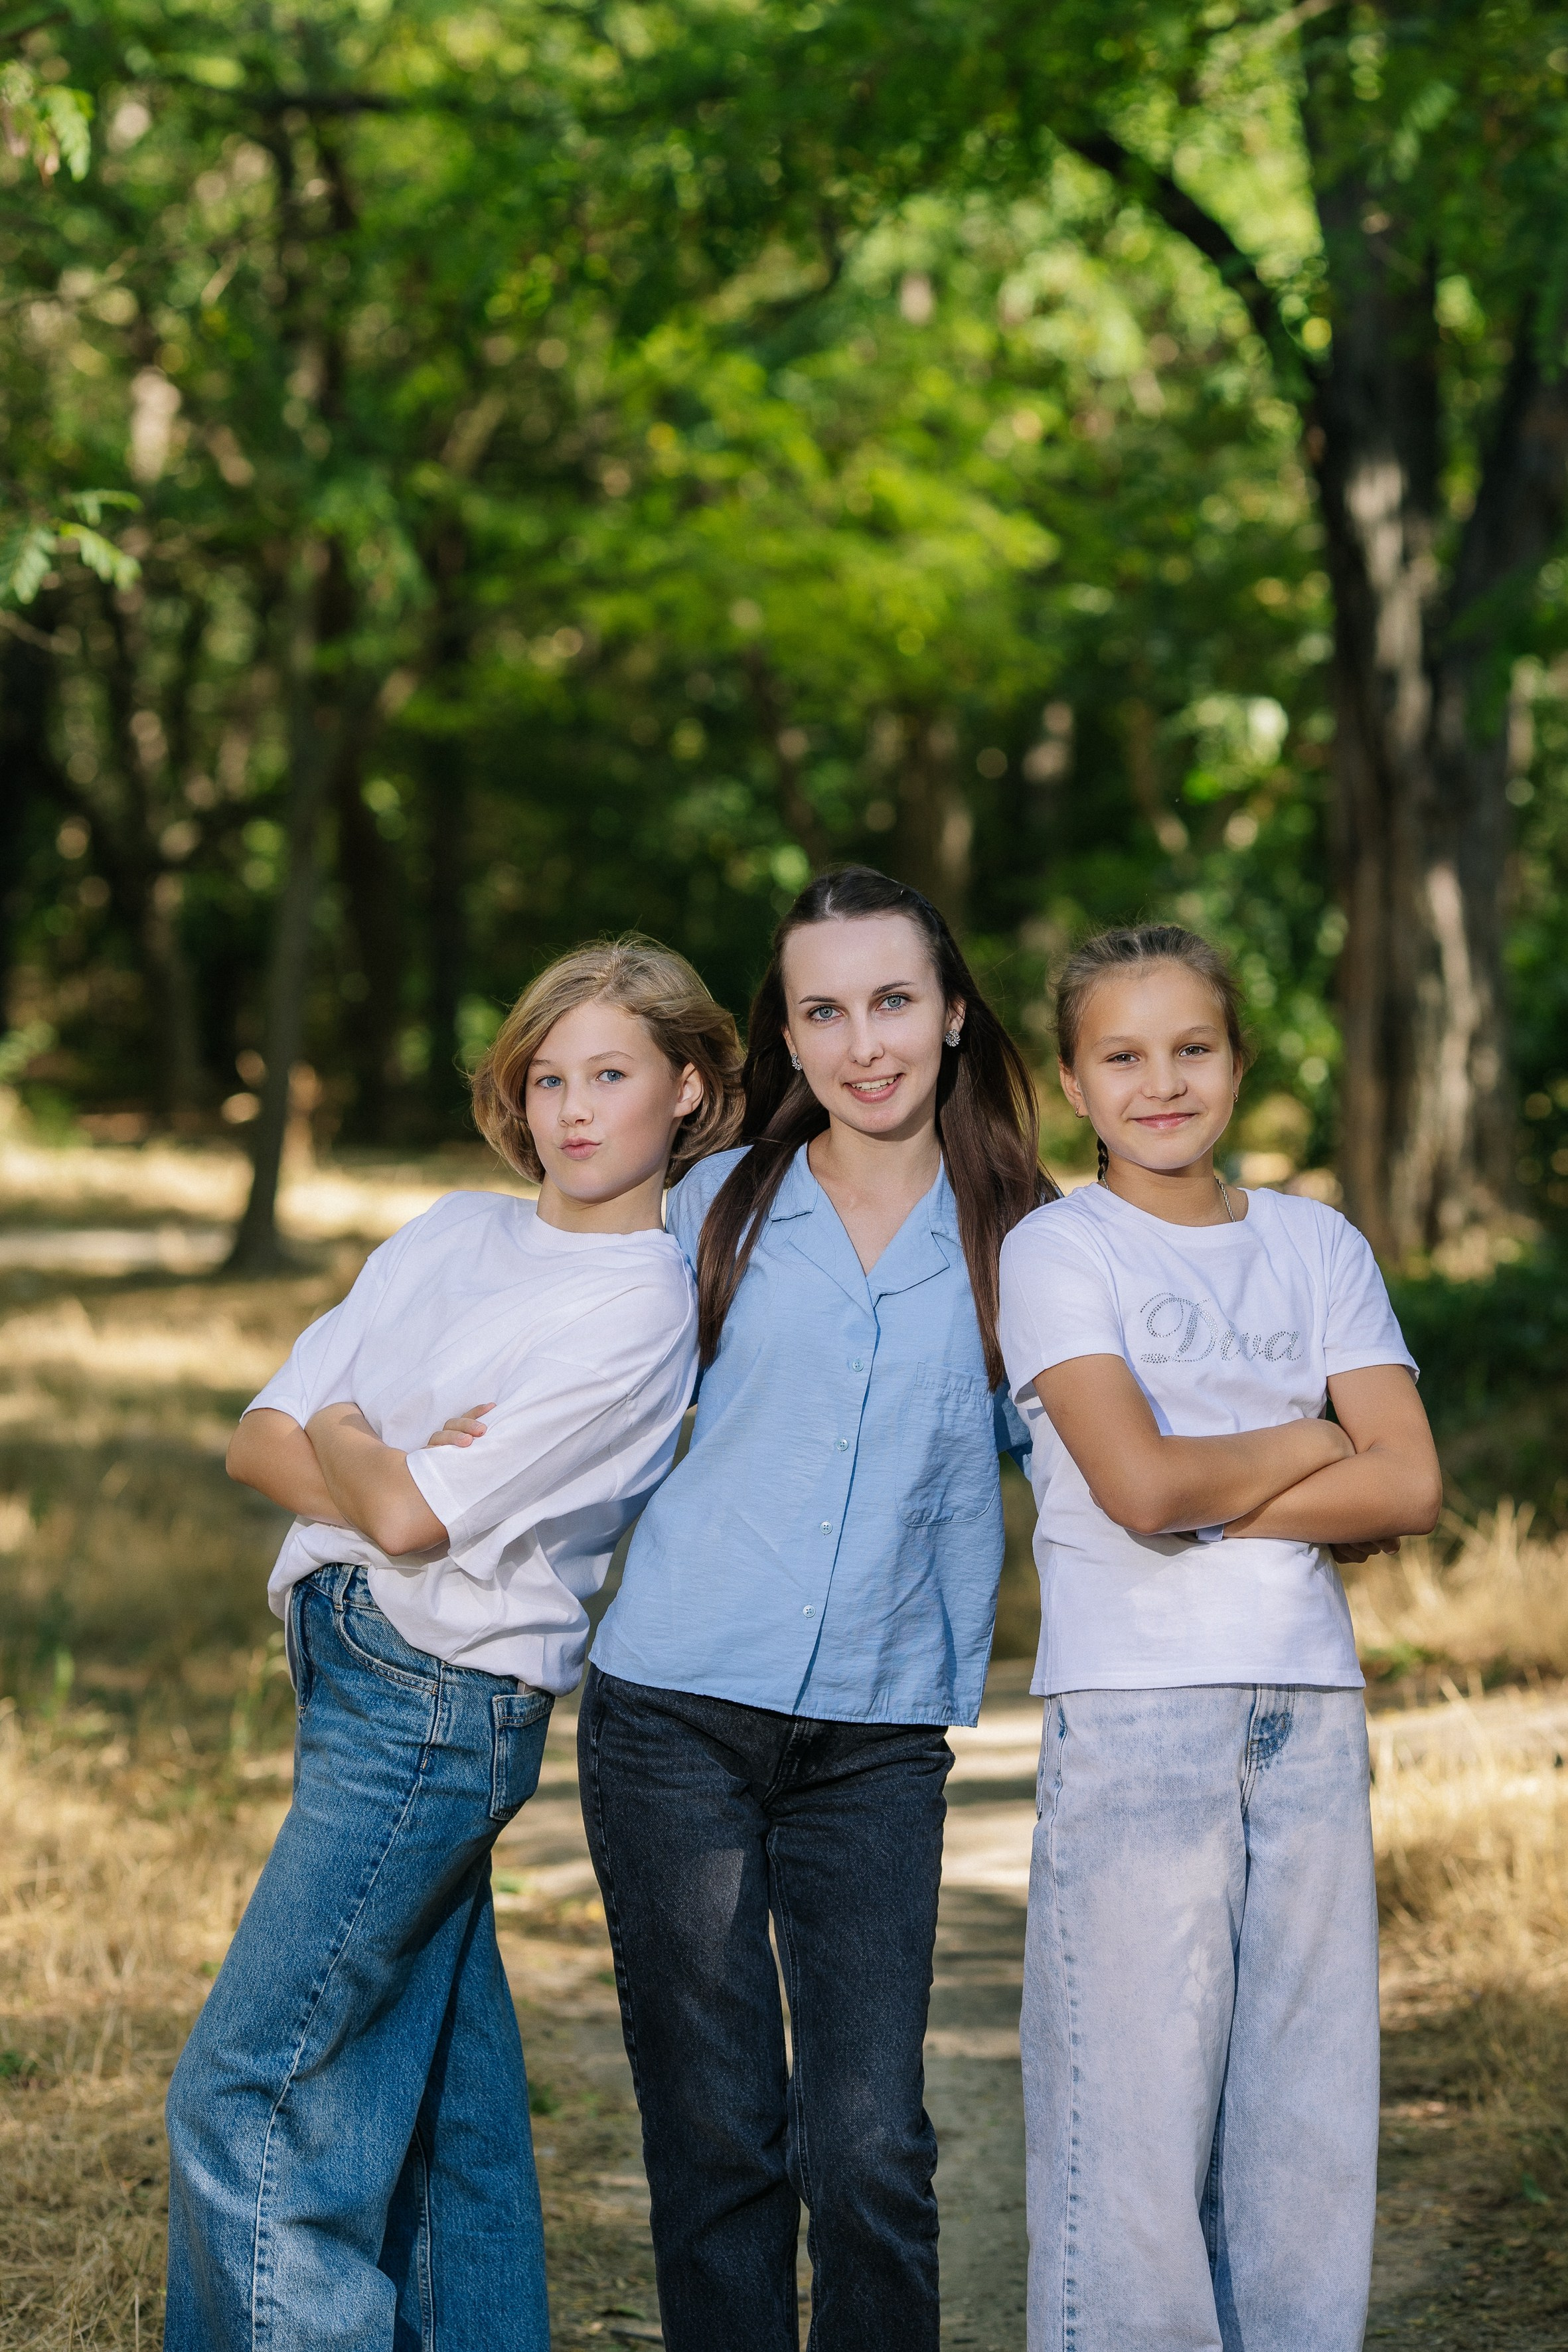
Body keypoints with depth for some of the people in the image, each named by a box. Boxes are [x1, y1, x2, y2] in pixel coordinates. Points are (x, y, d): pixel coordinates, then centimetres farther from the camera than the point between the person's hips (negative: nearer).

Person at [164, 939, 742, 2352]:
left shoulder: (644, 1309, -10)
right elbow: (261, 1439, 8)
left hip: (438, 1709, -7)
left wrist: (343, 1442, 4)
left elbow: (407, 1517, -15)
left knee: (239, 2095, -10)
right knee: (441, 2100, 11)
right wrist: (380, 1468, -10)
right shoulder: (452, 1236, 13)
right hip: (358, 1679, 7)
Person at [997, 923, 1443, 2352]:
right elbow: (1138, 1483, -14)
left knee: (1310, 2093, 5)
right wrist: (1308, 1445, 0)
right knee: (1139, 2097, -4)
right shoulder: (1057, 1251, 0)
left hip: (1311, 1709, 4)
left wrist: (1212, 1499, -8)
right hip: (1134, 1709, -4)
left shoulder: (1319, 1245, 12)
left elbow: (1409, 1490, 1)